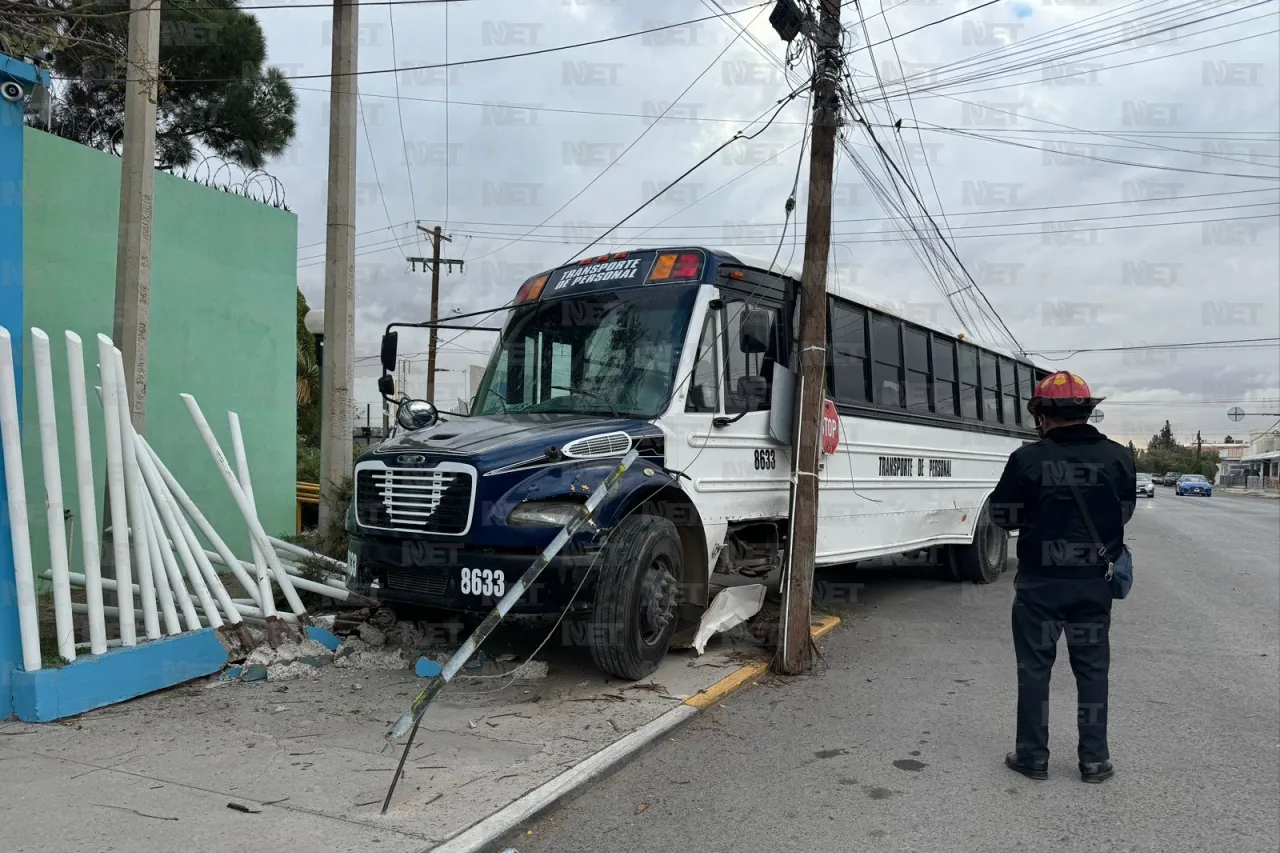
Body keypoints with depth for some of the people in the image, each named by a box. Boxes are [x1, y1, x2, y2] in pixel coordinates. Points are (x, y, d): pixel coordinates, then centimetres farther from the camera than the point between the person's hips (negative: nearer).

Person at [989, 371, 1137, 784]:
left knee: (1034, 668, 9)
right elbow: (1123, 514, 7)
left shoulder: (1028, 459, -14)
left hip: (1040, 581, -3)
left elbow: (1003, 516, -6)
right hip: (1094, 580, 3)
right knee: (1092, 669, 15)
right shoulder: (1118, 458, -4)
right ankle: (1094, 758, 21)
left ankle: (1033, 755, 16)